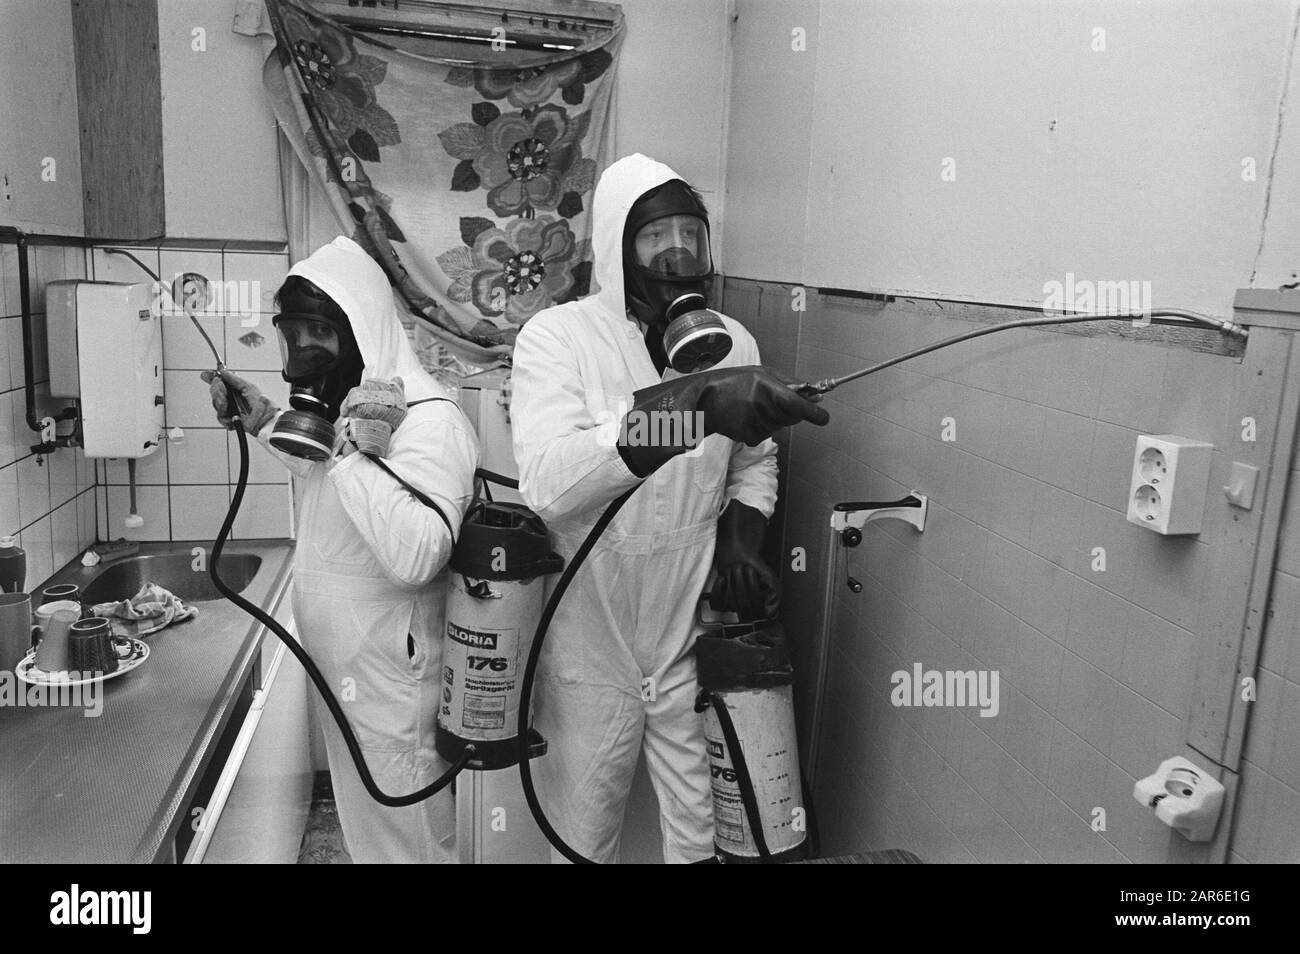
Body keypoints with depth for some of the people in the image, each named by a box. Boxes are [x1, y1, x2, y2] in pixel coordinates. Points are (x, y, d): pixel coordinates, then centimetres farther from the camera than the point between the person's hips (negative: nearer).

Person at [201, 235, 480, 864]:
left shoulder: (430, 421, -24)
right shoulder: (341, 407, 7)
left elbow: (415, 558, -36)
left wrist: (358, 454, -35)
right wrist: (267, 424, 14)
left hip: (392, 683, -9)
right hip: (342, 671, 9)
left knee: (405, 838, 8)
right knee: (364, 826, 24)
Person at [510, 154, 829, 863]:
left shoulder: (733, 344, 0)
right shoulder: (556, 338, -13)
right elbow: (546, 485, -30)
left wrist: (740, 541, -5)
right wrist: (692, 402, -40)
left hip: (695, 645, 3)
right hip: (592, 652, -2)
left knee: (700, 833, 18)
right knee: (584, 836, 18)